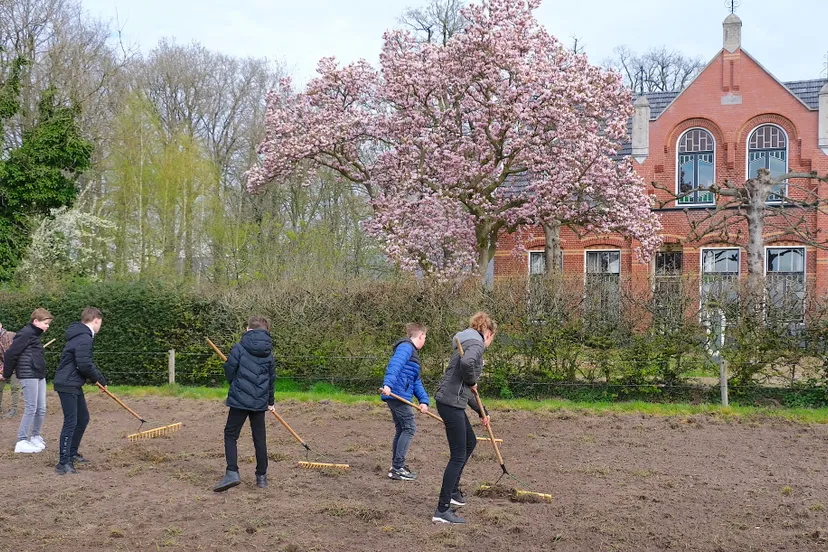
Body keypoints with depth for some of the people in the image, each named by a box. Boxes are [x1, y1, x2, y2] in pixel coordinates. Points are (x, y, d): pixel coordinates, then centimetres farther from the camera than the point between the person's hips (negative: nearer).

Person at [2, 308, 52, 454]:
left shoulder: (35, 334, 16)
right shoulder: (26, 333, -13)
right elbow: (10, 354, -15)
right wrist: (7, 374, -5)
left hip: (39, 376, 9)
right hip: (28, 376, -9)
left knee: (41, 409, 11)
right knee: (31, 409, -6)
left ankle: (35, 437, 24)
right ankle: (22, 442, 0)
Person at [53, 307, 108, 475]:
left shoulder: (81, 335, 14)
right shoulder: (84, 338, -19)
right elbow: (84, 365, -24)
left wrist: (98, 378, 12)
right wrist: (100, 379, -9)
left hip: (73, 385, 11)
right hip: (67, 385, -11)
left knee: (83, 418, 19)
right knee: (70, 422, -9)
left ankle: (72, 453, 31)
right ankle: (63, 463, -7)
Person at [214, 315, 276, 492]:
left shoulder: (240, 348, -8)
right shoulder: (268, 352, 8)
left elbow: (229, 369, -9)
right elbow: (272, 378, 15)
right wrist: (270, 402, 27)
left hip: (240, 399, -4)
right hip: (260, 401, 4)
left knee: (231, 435, 3)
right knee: (260, 438, 11)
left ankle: (232, 473, -12)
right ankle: (261, 477, 16)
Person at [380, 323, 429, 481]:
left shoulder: (412, 352, 25)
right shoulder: (406, 347, -7)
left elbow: (416, 382, 21)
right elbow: (394, 365, -25)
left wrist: (423, 400, 8)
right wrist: (388, 384, -40)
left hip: (396, 397, 11)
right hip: (397, 395, -11)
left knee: (401, 430, 16)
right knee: (409, 428, -8)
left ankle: (396, 467, 23)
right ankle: (398, 468, -7)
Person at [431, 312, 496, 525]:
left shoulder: (471, 343, 22)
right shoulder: (477, 344, -9)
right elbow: (466, 363, -35)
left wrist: (481, 412, 32)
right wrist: (471, 382, -14)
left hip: (452, 402, 10)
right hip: (451, 402, -10)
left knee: (470, 442, 27)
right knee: (458, 455, -5)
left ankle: (453, 491, 36)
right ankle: (442, 510, -3)